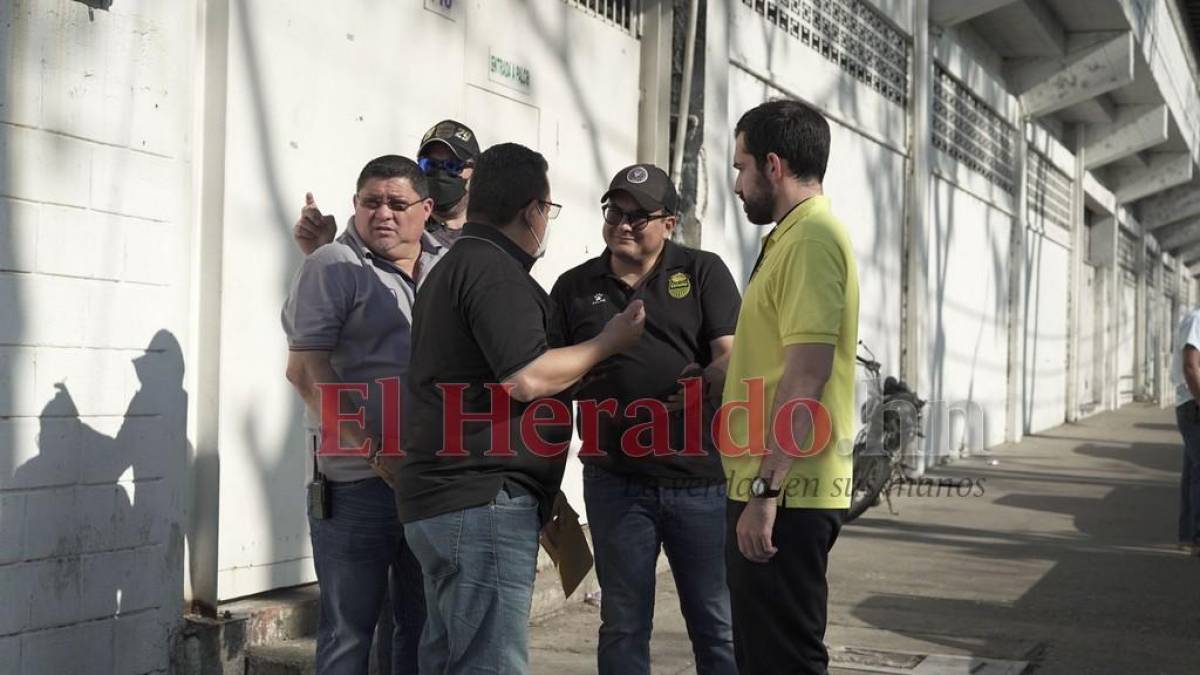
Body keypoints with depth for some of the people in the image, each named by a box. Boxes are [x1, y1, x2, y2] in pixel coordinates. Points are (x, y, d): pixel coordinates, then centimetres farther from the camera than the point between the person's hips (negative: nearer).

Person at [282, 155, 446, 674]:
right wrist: (375, 453, -17)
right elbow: (305, 369, -11)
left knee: (424, 628, 15)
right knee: (349, 630, 3)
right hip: (359, 481, -5)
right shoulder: (334, 266, -5)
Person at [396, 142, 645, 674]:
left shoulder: (455, 264, 22)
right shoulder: (495, 271, -13)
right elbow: (527, 378, -20)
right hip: (483, 500, -11)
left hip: (440, 499, 11)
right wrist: (608, 342, -7)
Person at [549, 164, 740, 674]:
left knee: (718, 625, 6)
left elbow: (732, 355, -6)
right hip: (615, 483, 2)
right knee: (623, 627, 9)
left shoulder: (703, 272, 4)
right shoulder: (574, 287, 9)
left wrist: (709, 380, -26)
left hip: (702, 478, -1)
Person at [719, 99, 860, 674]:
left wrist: (766, 489, -24)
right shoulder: (795, 236, 17)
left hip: (785, 494, -10)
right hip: (778, 488, 10)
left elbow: (806, 376, -22)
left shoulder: (811, 237, -14)